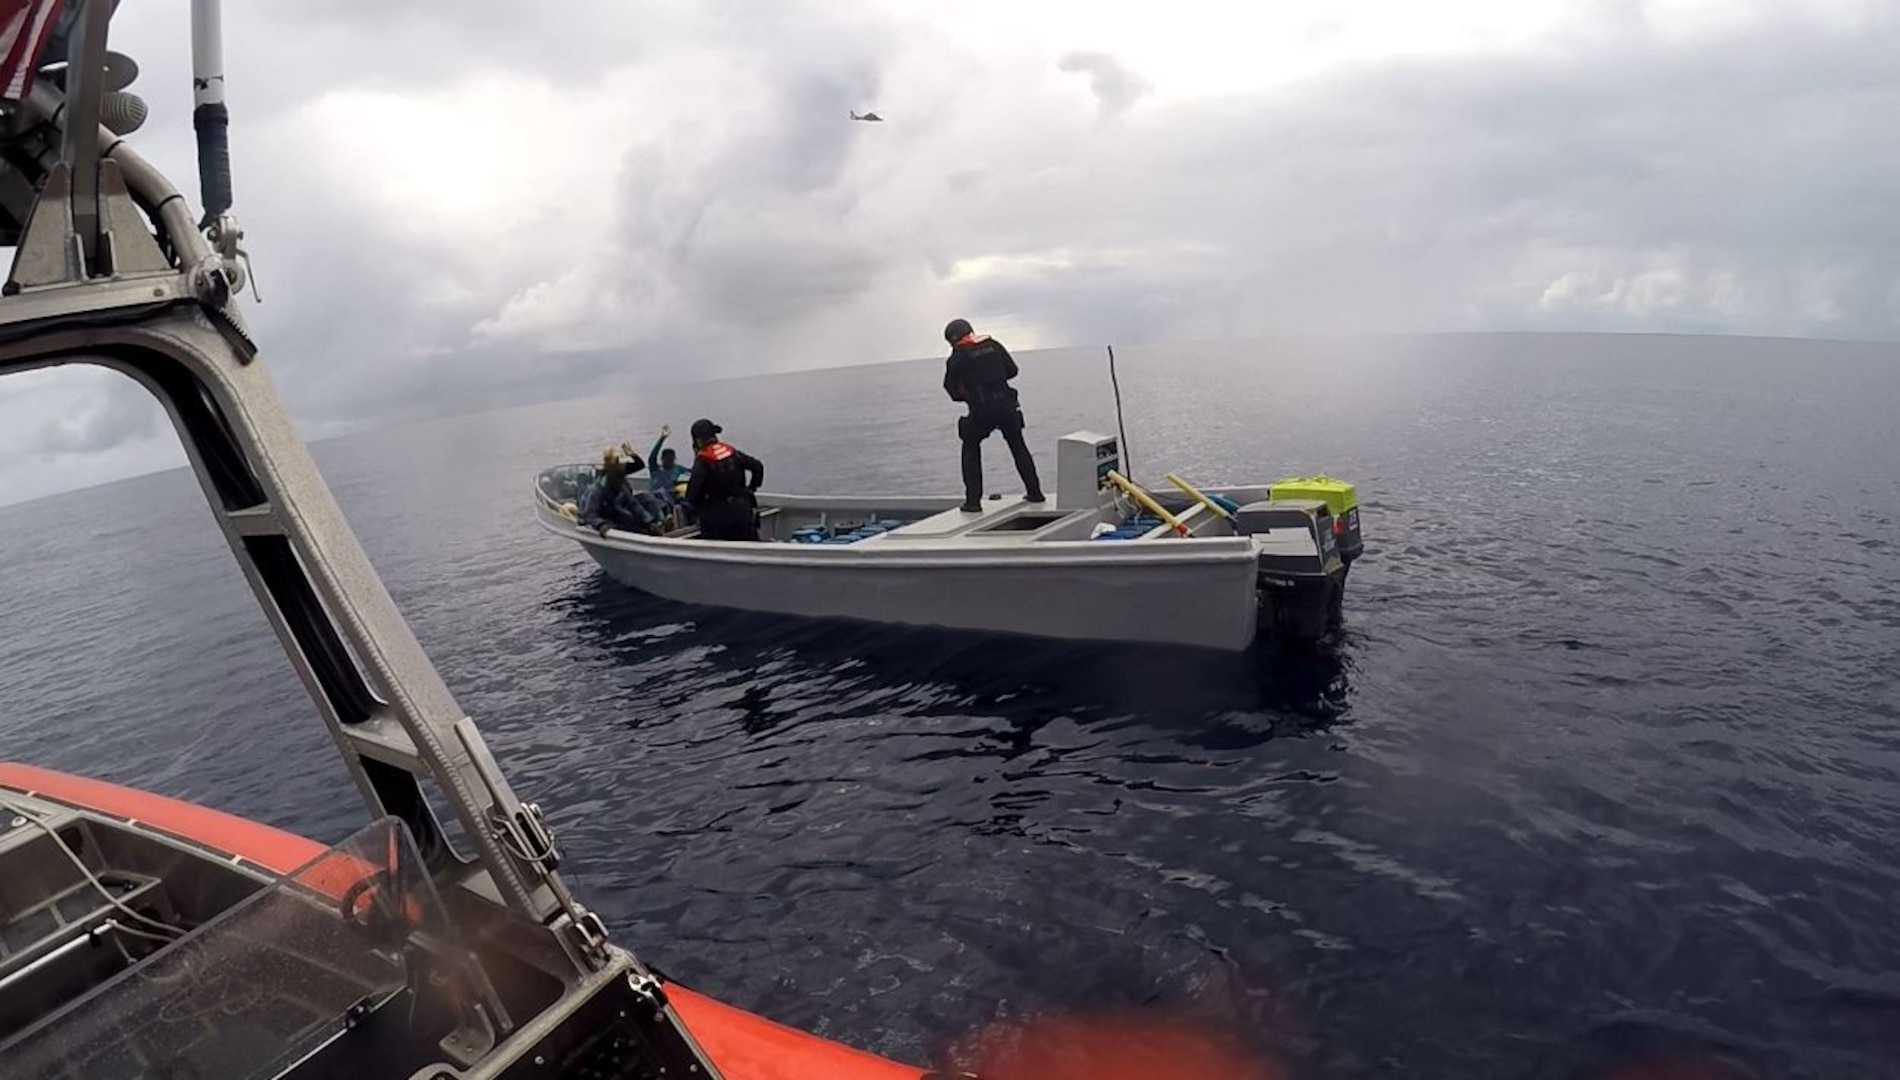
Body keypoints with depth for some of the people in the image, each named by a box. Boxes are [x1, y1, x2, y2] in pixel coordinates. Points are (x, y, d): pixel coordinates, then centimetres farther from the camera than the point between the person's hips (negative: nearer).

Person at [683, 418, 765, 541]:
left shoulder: (703, 458, -14)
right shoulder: (732, 452, 3)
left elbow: (694, 484, -24)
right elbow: (757, 466, 7)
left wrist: (692, 505, -7)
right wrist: (751, 489, 15)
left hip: (716, 512, -5)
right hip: (740, 507, 5)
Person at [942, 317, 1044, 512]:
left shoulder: (957, 358, -1)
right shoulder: (993, 345, 10)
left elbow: (951, 389, 3)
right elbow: (1012, 370, 12)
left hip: (981, 410, -3)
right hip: (1007, 404, 3)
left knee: (971, 449, 15)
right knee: (1018, 447, 19)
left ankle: (973, 501, 7)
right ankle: (1035, 492, 23)